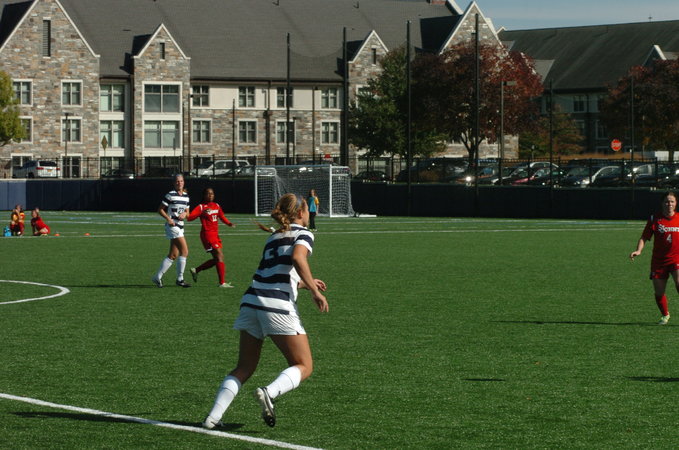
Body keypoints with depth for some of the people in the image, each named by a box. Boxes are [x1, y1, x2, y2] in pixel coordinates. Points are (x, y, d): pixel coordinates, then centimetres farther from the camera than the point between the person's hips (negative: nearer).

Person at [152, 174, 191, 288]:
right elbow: (160, 209, -6)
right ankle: (180, 279, -4)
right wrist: (168, 218, -19)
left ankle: (157, 277, 14)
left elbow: (187, 212, 21)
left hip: (180, 226, 8)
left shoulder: (186, 196, 13)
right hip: (172, 226, -8)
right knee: (184, 251, -13)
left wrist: (185, 214, -2)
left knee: (173, 255, 7)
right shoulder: (170, 195, -8)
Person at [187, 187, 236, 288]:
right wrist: (202, 213, -31)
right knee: (219, 256, -13)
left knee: (217, 259, 9)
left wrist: (229, 223, 2)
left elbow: (222, 217, 23)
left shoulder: (217, 206, 12)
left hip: (215, 234, 8)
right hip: (207, 234, -8)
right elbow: (189, 218, -17)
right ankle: (222, 282, -11)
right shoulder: (201, 207, -8)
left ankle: (196, 270, 24)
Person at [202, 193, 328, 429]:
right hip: (279, 306, -6)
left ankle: (214, 416, -4)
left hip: (251, 300, 6)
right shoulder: (304, 234, 6)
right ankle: (270, 392, -22)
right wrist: (314, 290, -10)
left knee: (244, 368, 13)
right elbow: (297, 257, -15)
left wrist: (304, 283, 43)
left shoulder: (274, 237, 26)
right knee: (303, 366, 5)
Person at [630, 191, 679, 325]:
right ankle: (665, 315, 29)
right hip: (659, 260, 1)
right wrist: (638, 250, -16)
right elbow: (644, 237, 0)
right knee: (658, 293, 3)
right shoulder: (654, 219, 0)